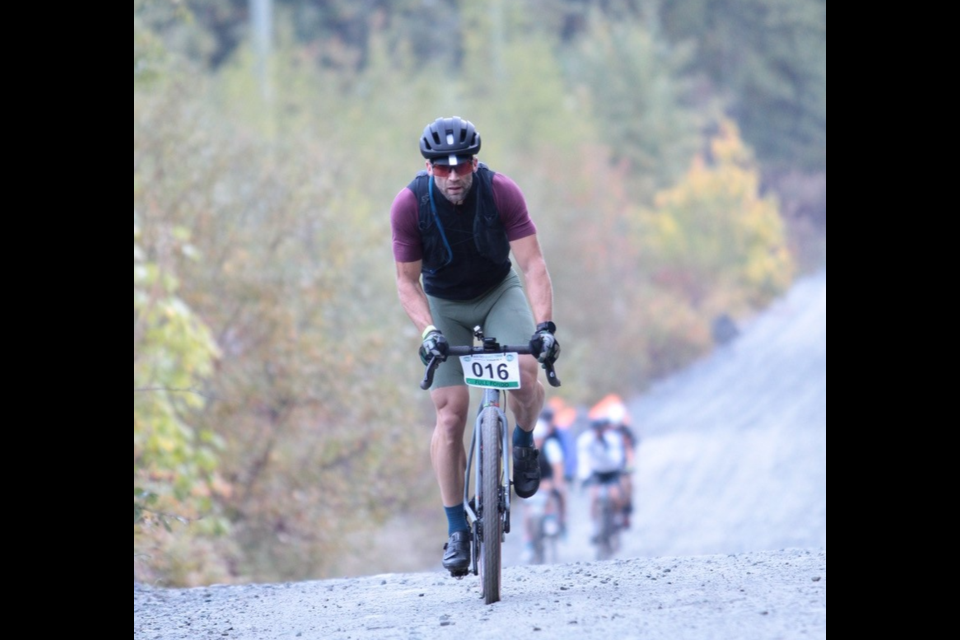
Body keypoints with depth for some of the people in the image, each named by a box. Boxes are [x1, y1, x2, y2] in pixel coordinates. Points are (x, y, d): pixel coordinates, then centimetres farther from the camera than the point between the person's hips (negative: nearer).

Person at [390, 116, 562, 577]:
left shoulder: (501, 192, -25)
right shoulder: (409, 205, -24)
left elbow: (533, 264, -26)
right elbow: (407, 281, -17)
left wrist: (545, 325, -39)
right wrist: (428, 331, -33)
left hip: (498, 291, 0)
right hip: (444, 304, 0)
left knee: (525, 378, -27)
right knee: (450, 414, -10)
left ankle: (524, 444, 8)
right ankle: (456, 530, 0)